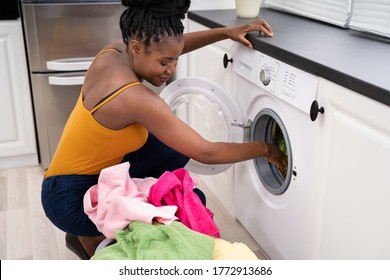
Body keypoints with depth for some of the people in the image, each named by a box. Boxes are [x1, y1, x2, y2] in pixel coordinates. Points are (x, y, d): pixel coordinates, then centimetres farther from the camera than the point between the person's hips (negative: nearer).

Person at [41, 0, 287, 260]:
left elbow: (171, 45, 11)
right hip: (73, 200, -8)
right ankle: (92, 240, 5)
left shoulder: (112, 52, -9)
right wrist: (264, 149, -10)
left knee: (177, 147, 3)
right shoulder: (136, 98, -31)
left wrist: (227, 32, 1)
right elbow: (206, 153, -25)